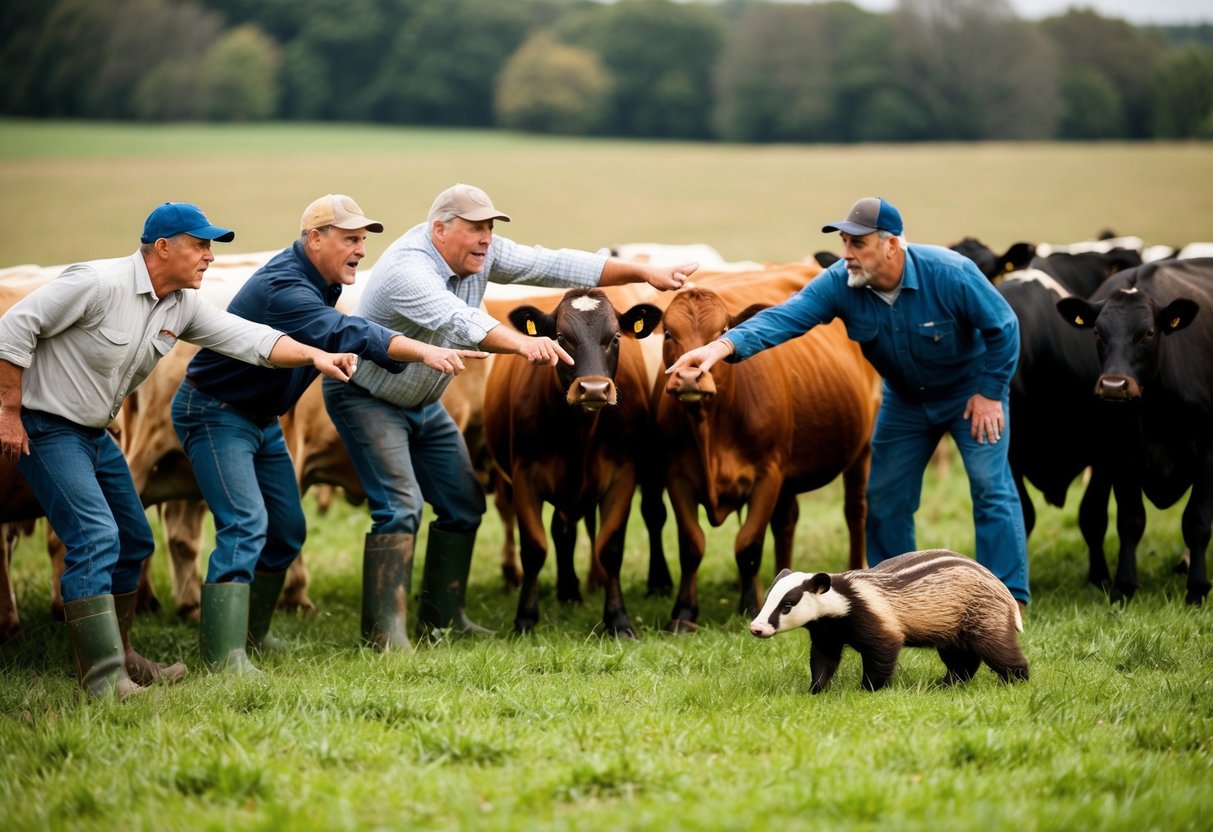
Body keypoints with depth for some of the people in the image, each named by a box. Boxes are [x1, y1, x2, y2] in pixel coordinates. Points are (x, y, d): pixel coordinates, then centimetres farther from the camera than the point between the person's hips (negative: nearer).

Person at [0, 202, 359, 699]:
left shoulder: (182, 306, 1)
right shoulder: (99, 284, -23)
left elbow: (247, 338, -4)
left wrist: (314, 356, -20)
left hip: (95, 433, 9)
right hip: (44, 429, -9)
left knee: (133, 542, 15)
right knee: (95, 538, -20)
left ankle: (119, 657, 29)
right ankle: (103, 677, -20)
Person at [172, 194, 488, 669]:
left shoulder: (317, 281, 2)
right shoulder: (282, 287, -29)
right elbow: (343, 334, -45)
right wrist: (422, 351, -56)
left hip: (260, 418, 10)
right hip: (214, 413, -10)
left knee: (288, 529, 11)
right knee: (246, 525, -21)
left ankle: (251, 630, 26)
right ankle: (224, 655, -24)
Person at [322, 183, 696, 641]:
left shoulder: (480, 255, -7)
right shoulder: (407, 269, -31)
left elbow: (554, 265, -8)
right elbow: (459, 320, -48)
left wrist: (643, 272, -13)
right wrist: (523, 343, -64)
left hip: (421, 404, 9)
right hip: (365, 395, -9)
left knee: (463, 503, 8)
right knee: (400, 507, -19)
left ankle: (441, 618, 19)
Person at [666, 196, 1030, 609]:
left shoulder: (950, 273, -30)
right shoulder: (839, 284, -22)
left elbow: (1003, 327, -18)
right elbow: (785, 316, -34)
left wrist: (990, 393, -16)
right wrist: (724, 345, -51)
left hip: (970, 389, -5)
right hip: (905, 398, 5)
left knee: (991, 487, -13)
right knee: (885, 498, 8)